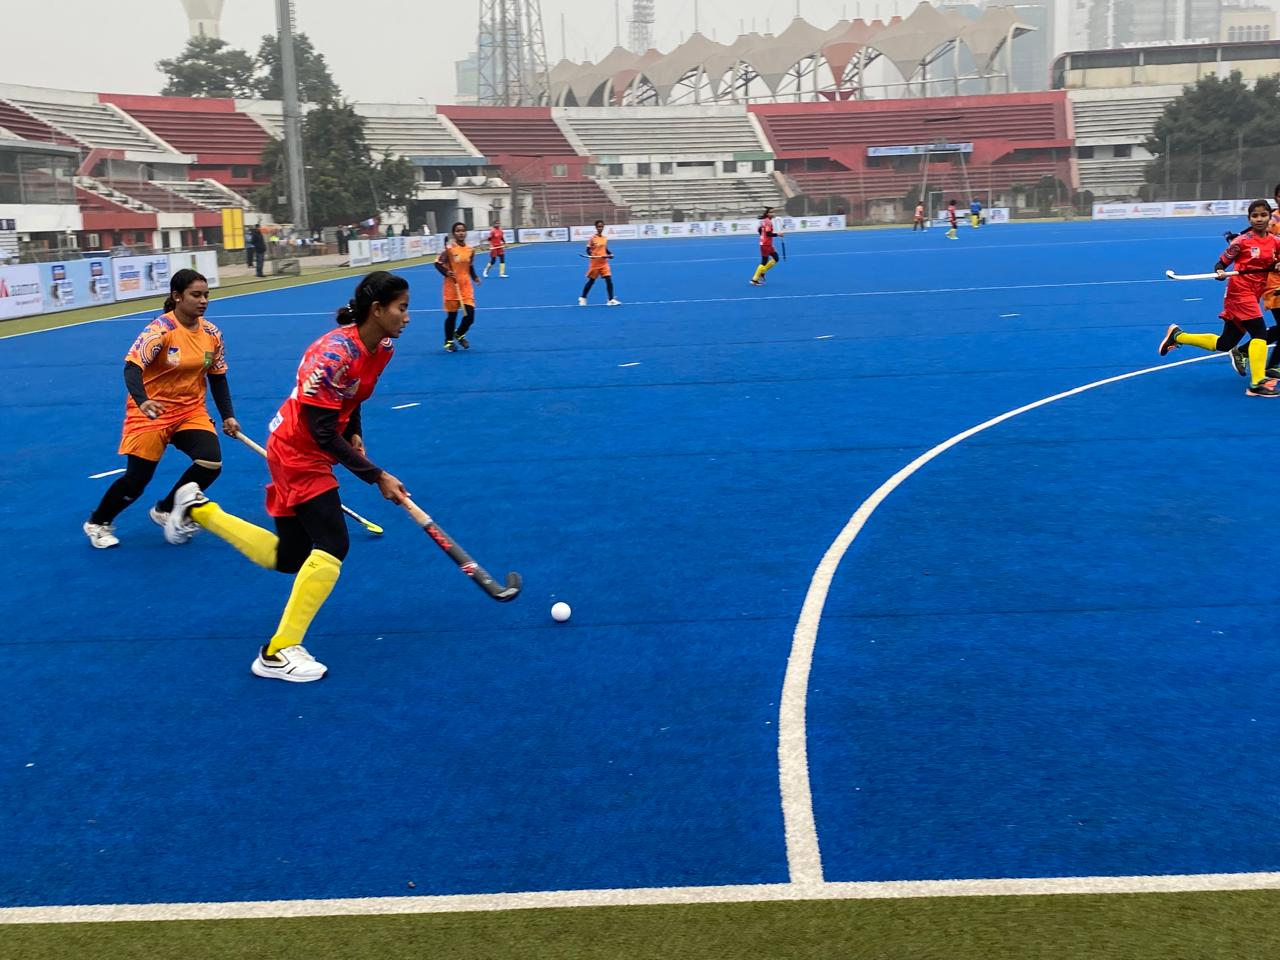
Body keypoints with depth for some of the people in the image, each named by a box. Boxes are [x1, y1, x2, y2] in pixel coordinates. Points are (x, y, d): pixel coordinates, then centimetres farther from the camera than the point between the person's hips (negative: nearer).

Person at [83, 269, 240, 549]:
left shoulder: (212, 334, -2)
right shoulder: (160, 329, -20)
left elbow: (218, 378, 8)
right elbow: (131, 368, -29)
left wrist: (228, 416, -1)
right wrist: (142, 401, -47)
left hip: (191, 410, 5)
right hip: (151, 411, -5)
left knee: (211, 463, -16)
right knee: (136, 479, -4)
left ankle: (165, 511, 11)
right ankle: (97, 523, 27)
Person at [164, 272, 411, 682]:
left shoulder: (382, 347, -1)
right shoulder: (334, 354, -28)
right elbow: (324, 434, -26)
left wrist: (356, 434, 3)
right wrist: (376, 476, -25)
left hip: (301, 453, 9)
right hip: (298, 453, -9)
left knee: (287, 559, 14)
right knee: (332, 545, -17)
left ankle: (198, 507, 30)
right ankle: (278, 653, -8)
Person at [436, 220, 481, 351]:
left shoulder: (470, 251, 2)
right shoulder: (449, 249, -11)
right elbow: (437, 263, -6)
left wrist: (475, 277, 0)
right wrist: (446, 273, -21)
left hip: (466, 287, 4)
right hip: (452, 287, -4)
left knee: (470, 315, -2)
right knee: (451, 316, 5)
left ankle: (460, 334, 27)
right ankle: (449, 341, 25)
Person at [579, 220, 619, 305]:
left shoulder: (605, 238, 7)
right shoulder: (592, 238, -8)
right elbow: (588, 250, -8)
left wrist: (610, 254, 0)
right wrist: (591, 255, -28)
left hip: (604, 263, 4)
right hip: (595, 263, -4)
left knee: (609, 280, -8)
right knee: (591, 281, 7)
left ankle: (611, 300, -5)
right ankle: (582, 298, 25)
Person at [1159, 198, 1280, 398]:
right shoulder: (1241, 241, -8)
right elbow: (1221, 262, -3)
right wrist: (1220, 272, -25)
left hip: (1253, 295, 7)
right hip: (1239, 291, -7)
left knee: (1223, 344, 11)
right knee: (1260, 332, -20)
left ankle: (1177, 335, 26)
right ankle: (1257, 384, -17)